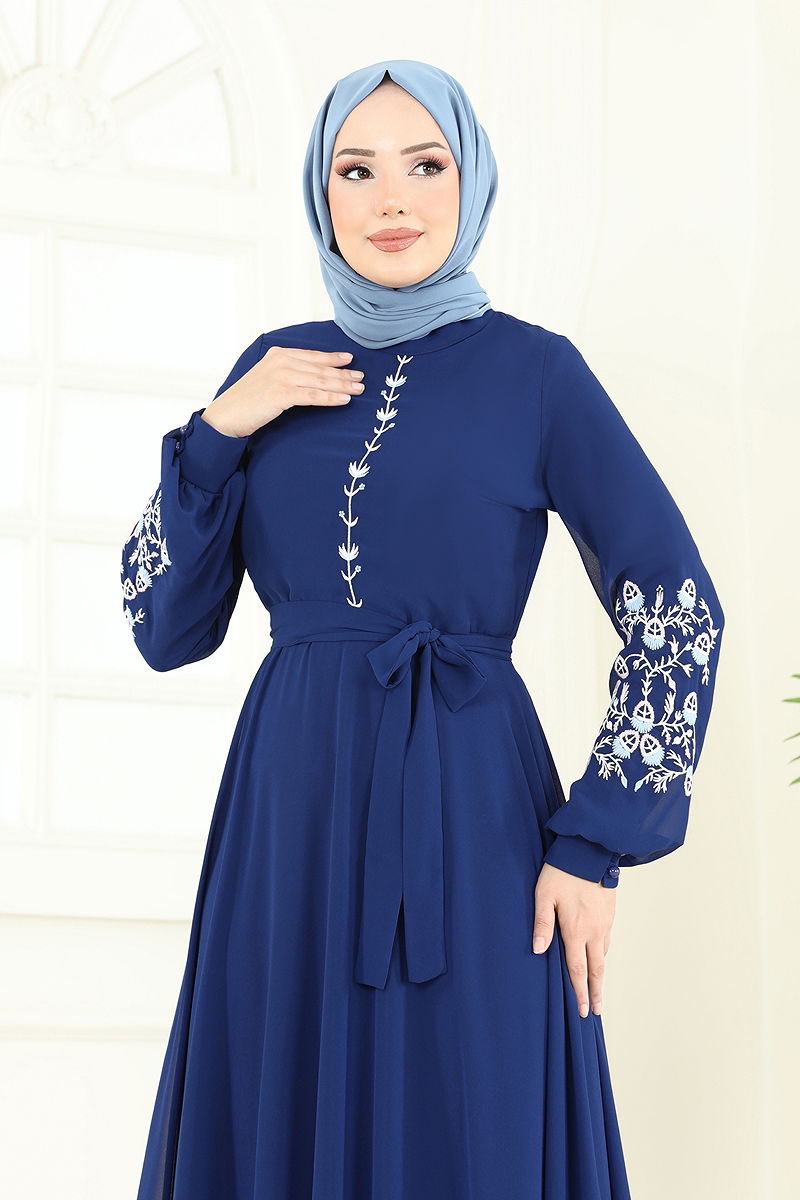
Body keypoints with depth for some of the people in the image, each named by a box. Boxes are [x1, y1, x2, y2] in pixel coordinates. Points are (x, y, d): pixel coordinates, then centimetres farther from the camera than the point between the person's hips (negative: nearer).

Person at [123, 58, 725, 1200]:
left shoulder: (535, 371, -3)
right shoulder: (274, 371, 8)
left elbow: (679, 612, -3)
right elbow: (167, 630, 6)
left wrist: (595, 846, -8)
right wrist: (218, 431, -7)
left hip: (469, 816, -3)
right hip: (290, 807, 4)